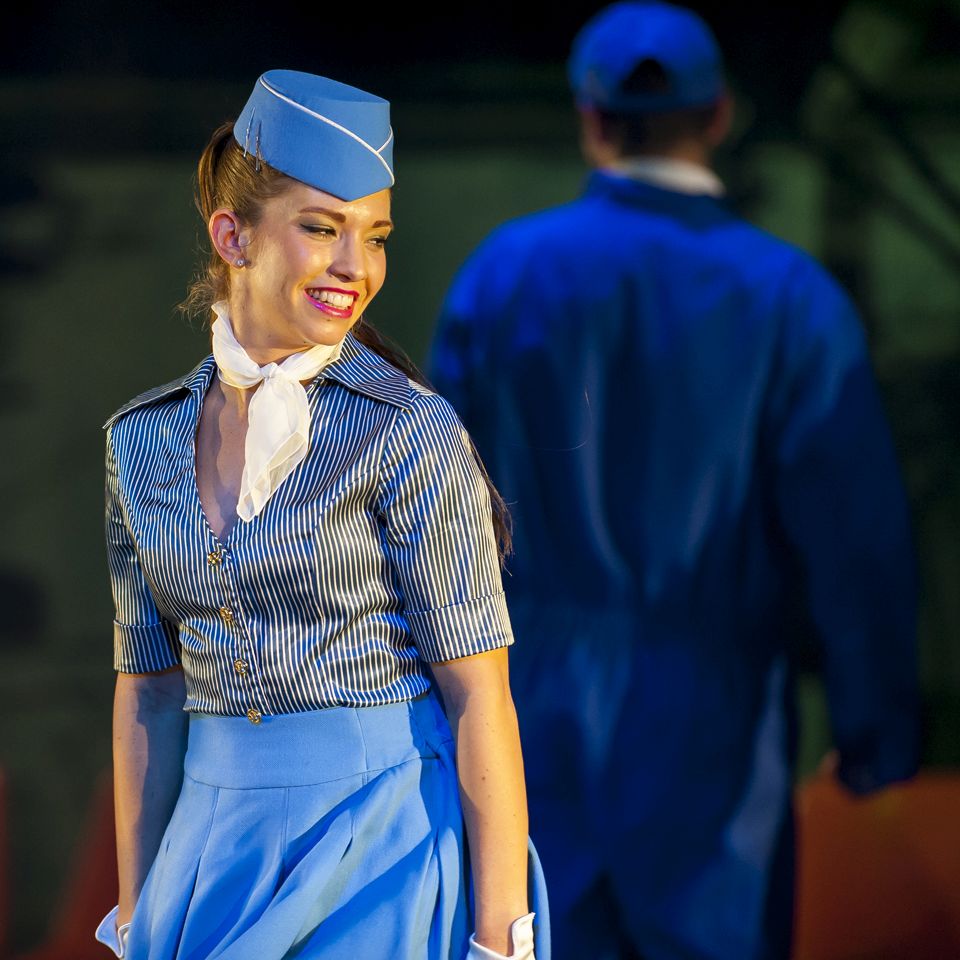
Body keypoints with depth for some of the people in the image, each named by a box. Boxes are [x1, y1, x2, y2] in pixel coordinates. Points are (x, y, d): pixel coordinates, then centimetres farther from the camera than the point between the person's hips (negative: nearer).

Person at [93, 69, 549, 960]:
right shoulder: (143, 441, 6)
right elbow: (148, 691, 11)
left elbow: (480, 693, -10)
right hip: (218, 846, 4)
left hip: (387, 847, -4)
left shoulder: (409, 432, -9)